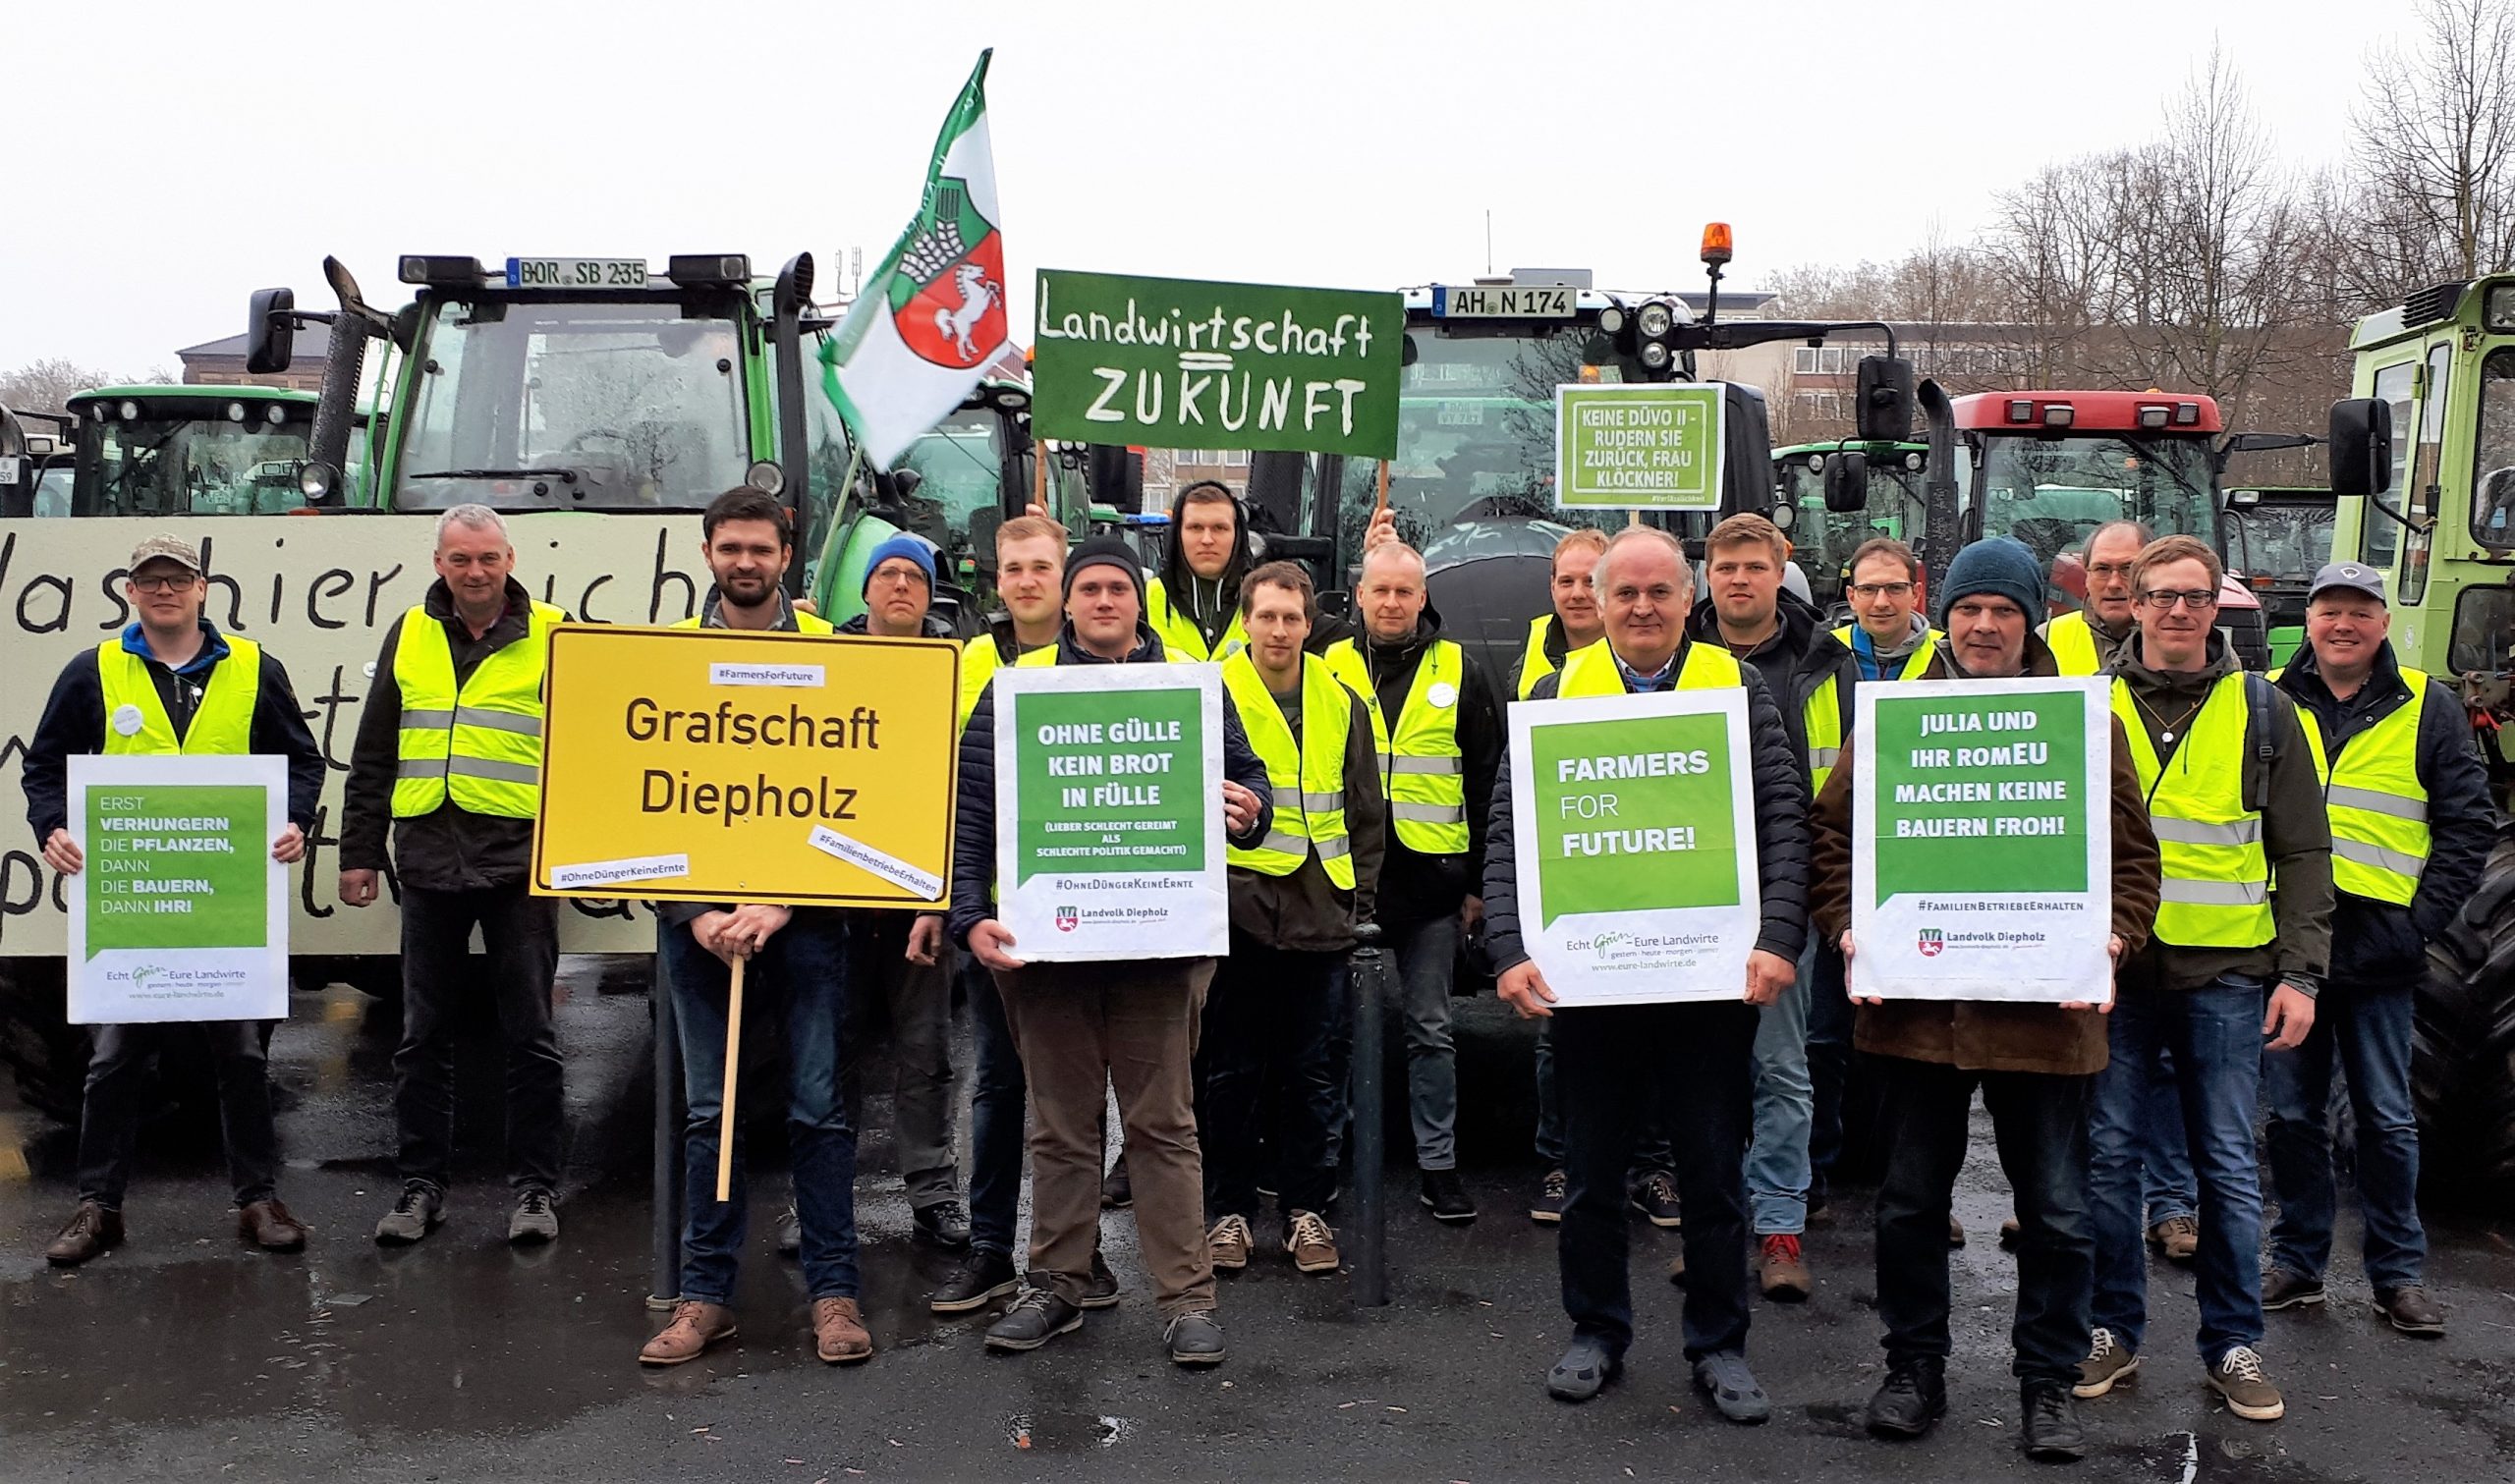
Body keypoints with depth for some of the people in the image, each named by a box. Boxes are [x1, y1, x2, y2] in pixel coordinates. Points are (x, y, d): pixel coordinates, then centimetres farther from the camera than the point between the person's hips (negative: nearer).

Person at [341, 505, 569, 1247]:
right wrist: (360, 851, 10)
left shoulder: (552, 636, 1)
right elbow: (373, 757, 14)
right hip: (429, 860, 3)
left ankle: (535, 1186, 12)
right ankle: (421, 1184, 20)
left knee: (530, 1034, 2)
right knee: (423, 1034, 9)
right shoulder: (409, 636, 11)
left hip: (520, 863, -3)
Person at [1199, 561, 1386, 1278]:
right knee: (1231, 1070, 6)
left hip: (1318, 912, 3)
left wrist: (1359, 898, 9)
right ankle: (1229, 1210, 17)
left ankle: (1306, 1208, 20)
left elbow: (1365, 811, 15)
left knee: (1310, 1071, 9)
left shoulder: (1341, 703, 10)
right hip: (1239, 905, -3)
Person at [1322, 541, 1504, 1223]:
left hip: (1430, 877, 0)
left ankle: (1439, 1165, 13)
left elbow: (1486, 783, 6)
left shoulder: (1460, 673, 5)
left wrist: (1478, 880, 2)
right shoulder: (1330, 668, 5)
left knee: (1429, 1027, 6)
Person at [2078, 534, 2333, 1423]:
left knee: (2229, 1165, 7)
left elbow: (2303, 854, 6)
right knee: (2107, 1153, 6)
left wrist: (2301, 973, -2)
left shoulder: (2262, 710, 5)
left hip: (2225, 973, 0)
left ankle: (2233, 1343, 19)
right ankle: (2113, 1330, 19)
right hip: (2114, 967, 0)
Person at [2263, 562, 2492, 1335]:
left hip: (2377, 946, -1)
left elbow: (2469, 825, 4)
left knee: (2387, 1119, 6)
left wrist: (2424, 918, -6)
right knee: (2293, 1113, 9)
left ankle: (2398, 1273, 18)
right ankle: (2297, 1262, 20)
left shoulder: (2427, 709, 4)